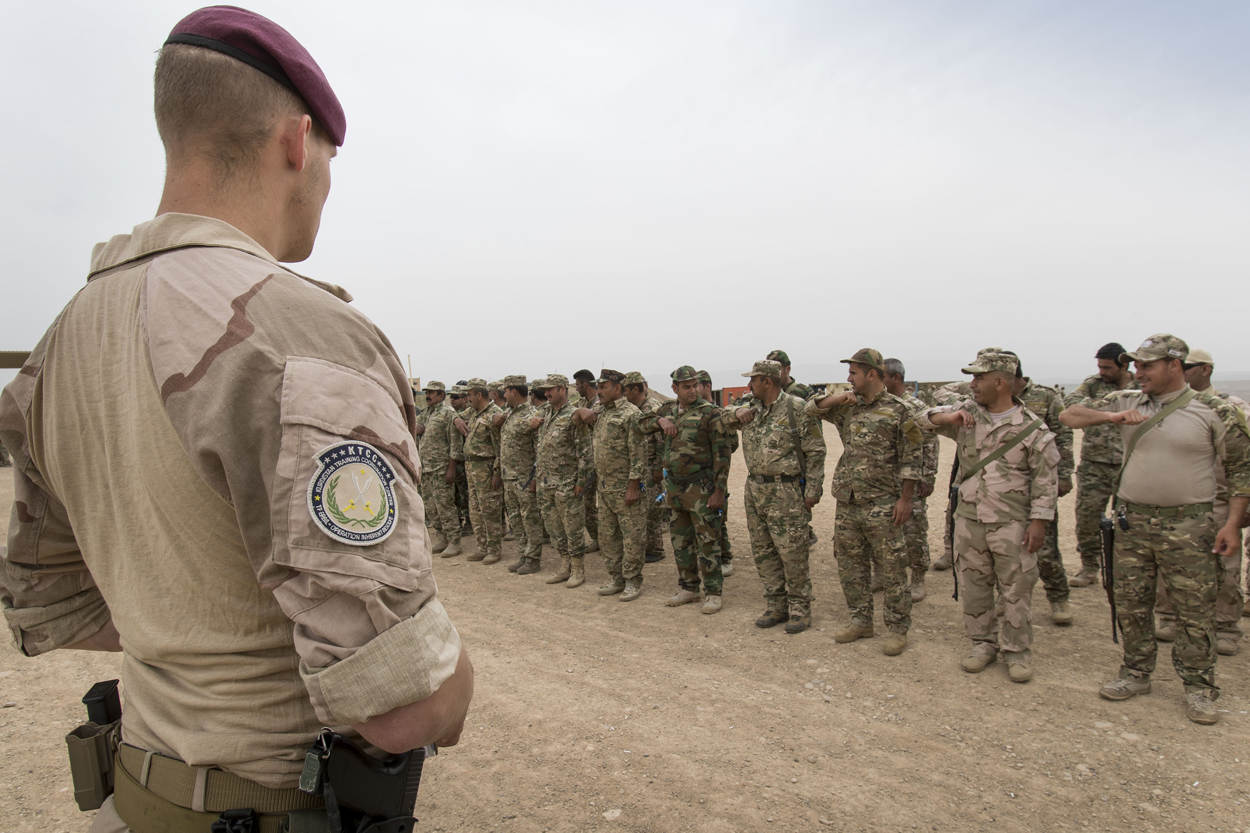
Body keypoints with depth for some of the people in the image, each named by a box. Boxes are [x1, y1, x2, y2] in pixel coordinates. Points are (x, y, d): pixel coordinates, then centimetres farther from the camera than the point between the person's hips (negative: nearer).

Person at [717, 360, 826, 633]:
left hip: (786, 492, -7)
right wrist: (737, 413, 0)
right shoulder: (751, 410, 10)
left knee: (792, 554, -2)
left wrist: (812, 490, -13)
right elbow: (720, 422, 22)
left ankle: (800, 610, 12)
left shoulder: (796, 408, -10)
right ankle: (776, 607, 24)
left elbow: (815, 452, -9)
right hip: (755, 489, 7)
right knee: (763, 552, 12)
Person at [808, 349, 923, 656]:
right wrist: (838, 398, -2)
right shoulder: (848, 407, 10)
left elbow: (911, 458, -7)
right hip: (847, 504, 6)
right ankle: (861, 621, 27)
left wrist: (905, 499, -12)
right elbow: (812, 408, 16)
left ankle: (897, 629, 14)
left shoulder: (898, 410, -7)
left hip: (881, 505, -6)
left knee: (892, 569, 2)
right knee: (850, 566, 13)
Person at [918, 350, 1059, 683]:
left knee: (1015, 590, 4)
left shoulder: (1032, 427, -6)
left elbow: (1045, 479, -4)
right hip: (969, 519, 4)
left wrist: (1039, 521, -9)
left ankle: (1017, 651, 19)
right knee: (973, 586, 11)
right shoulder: (966, 412, 5)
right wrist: (946, 417, -14)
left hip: (1011, 523, -4)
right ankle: (983, 643, 27)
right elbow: (925, 419, 8)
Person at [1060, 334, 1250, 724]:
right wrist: (1113, 416, -13)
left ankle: (1199, 688, 19)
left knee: (1195, 609, 4)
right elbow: (1069, 415, 5)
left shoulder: (1214, 411, -5)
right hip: (1133, 520, 4)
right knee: (1131, 603, 11)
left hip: (1188, 525, -3)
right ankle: (1135, 674, 26)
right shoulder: (1127, 403, 5)